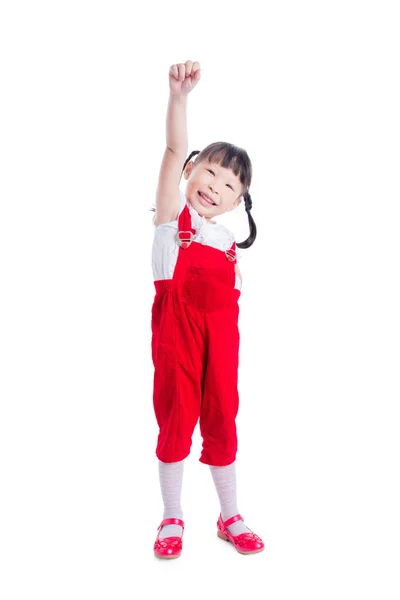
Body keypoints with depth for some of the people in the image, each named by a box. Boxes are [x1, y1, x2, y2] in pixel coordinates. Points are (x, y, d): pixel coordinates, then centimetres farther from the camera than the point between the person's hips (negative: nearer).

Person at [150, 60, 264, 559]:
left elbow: (231, 302, 14)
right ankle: (172, 519, 22)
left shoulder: (230, 244, 15)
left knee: (222, 421, 10)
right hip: (176, 330, -3)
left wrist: (232, 348, 5)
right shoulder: (172, 212, 3)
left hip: (220, 336, 4)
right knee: (176, 419, 4)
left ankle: (230, 517, 27)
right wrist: (179, 95, -24)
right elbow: (174, 150, -12)